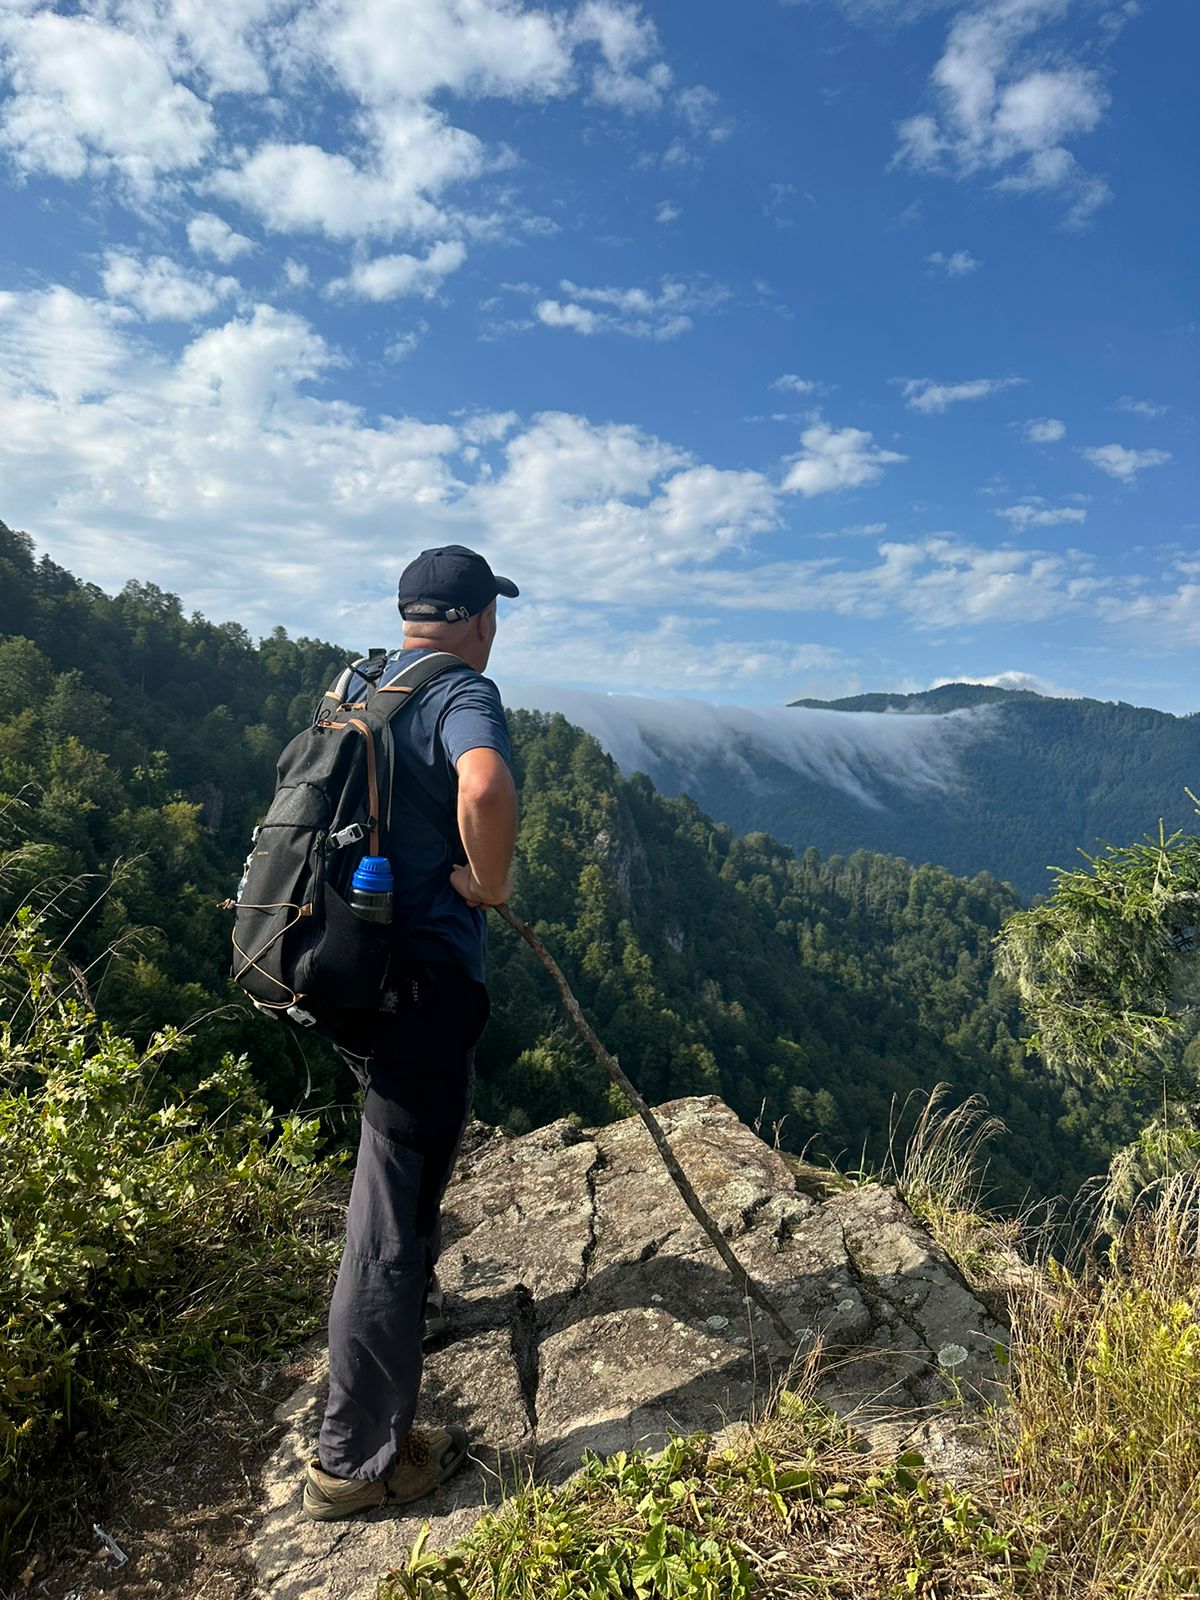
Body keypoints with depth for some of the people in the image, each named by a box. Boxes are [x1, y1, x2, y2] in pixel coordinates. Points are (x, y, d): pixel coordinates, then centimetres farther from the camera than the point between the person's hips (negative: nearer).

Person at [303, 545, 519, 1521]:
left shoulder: (358, 691, 11)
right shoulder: (463, 692, -15)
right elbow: (486, 788, -39)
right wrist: (490, 884, -20)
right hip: (422, 980, -9)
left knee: (406, 1156, 30)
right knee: (395, 1214, 2)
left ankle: (409, 1300, 53)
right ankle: (357, 1460, 17)